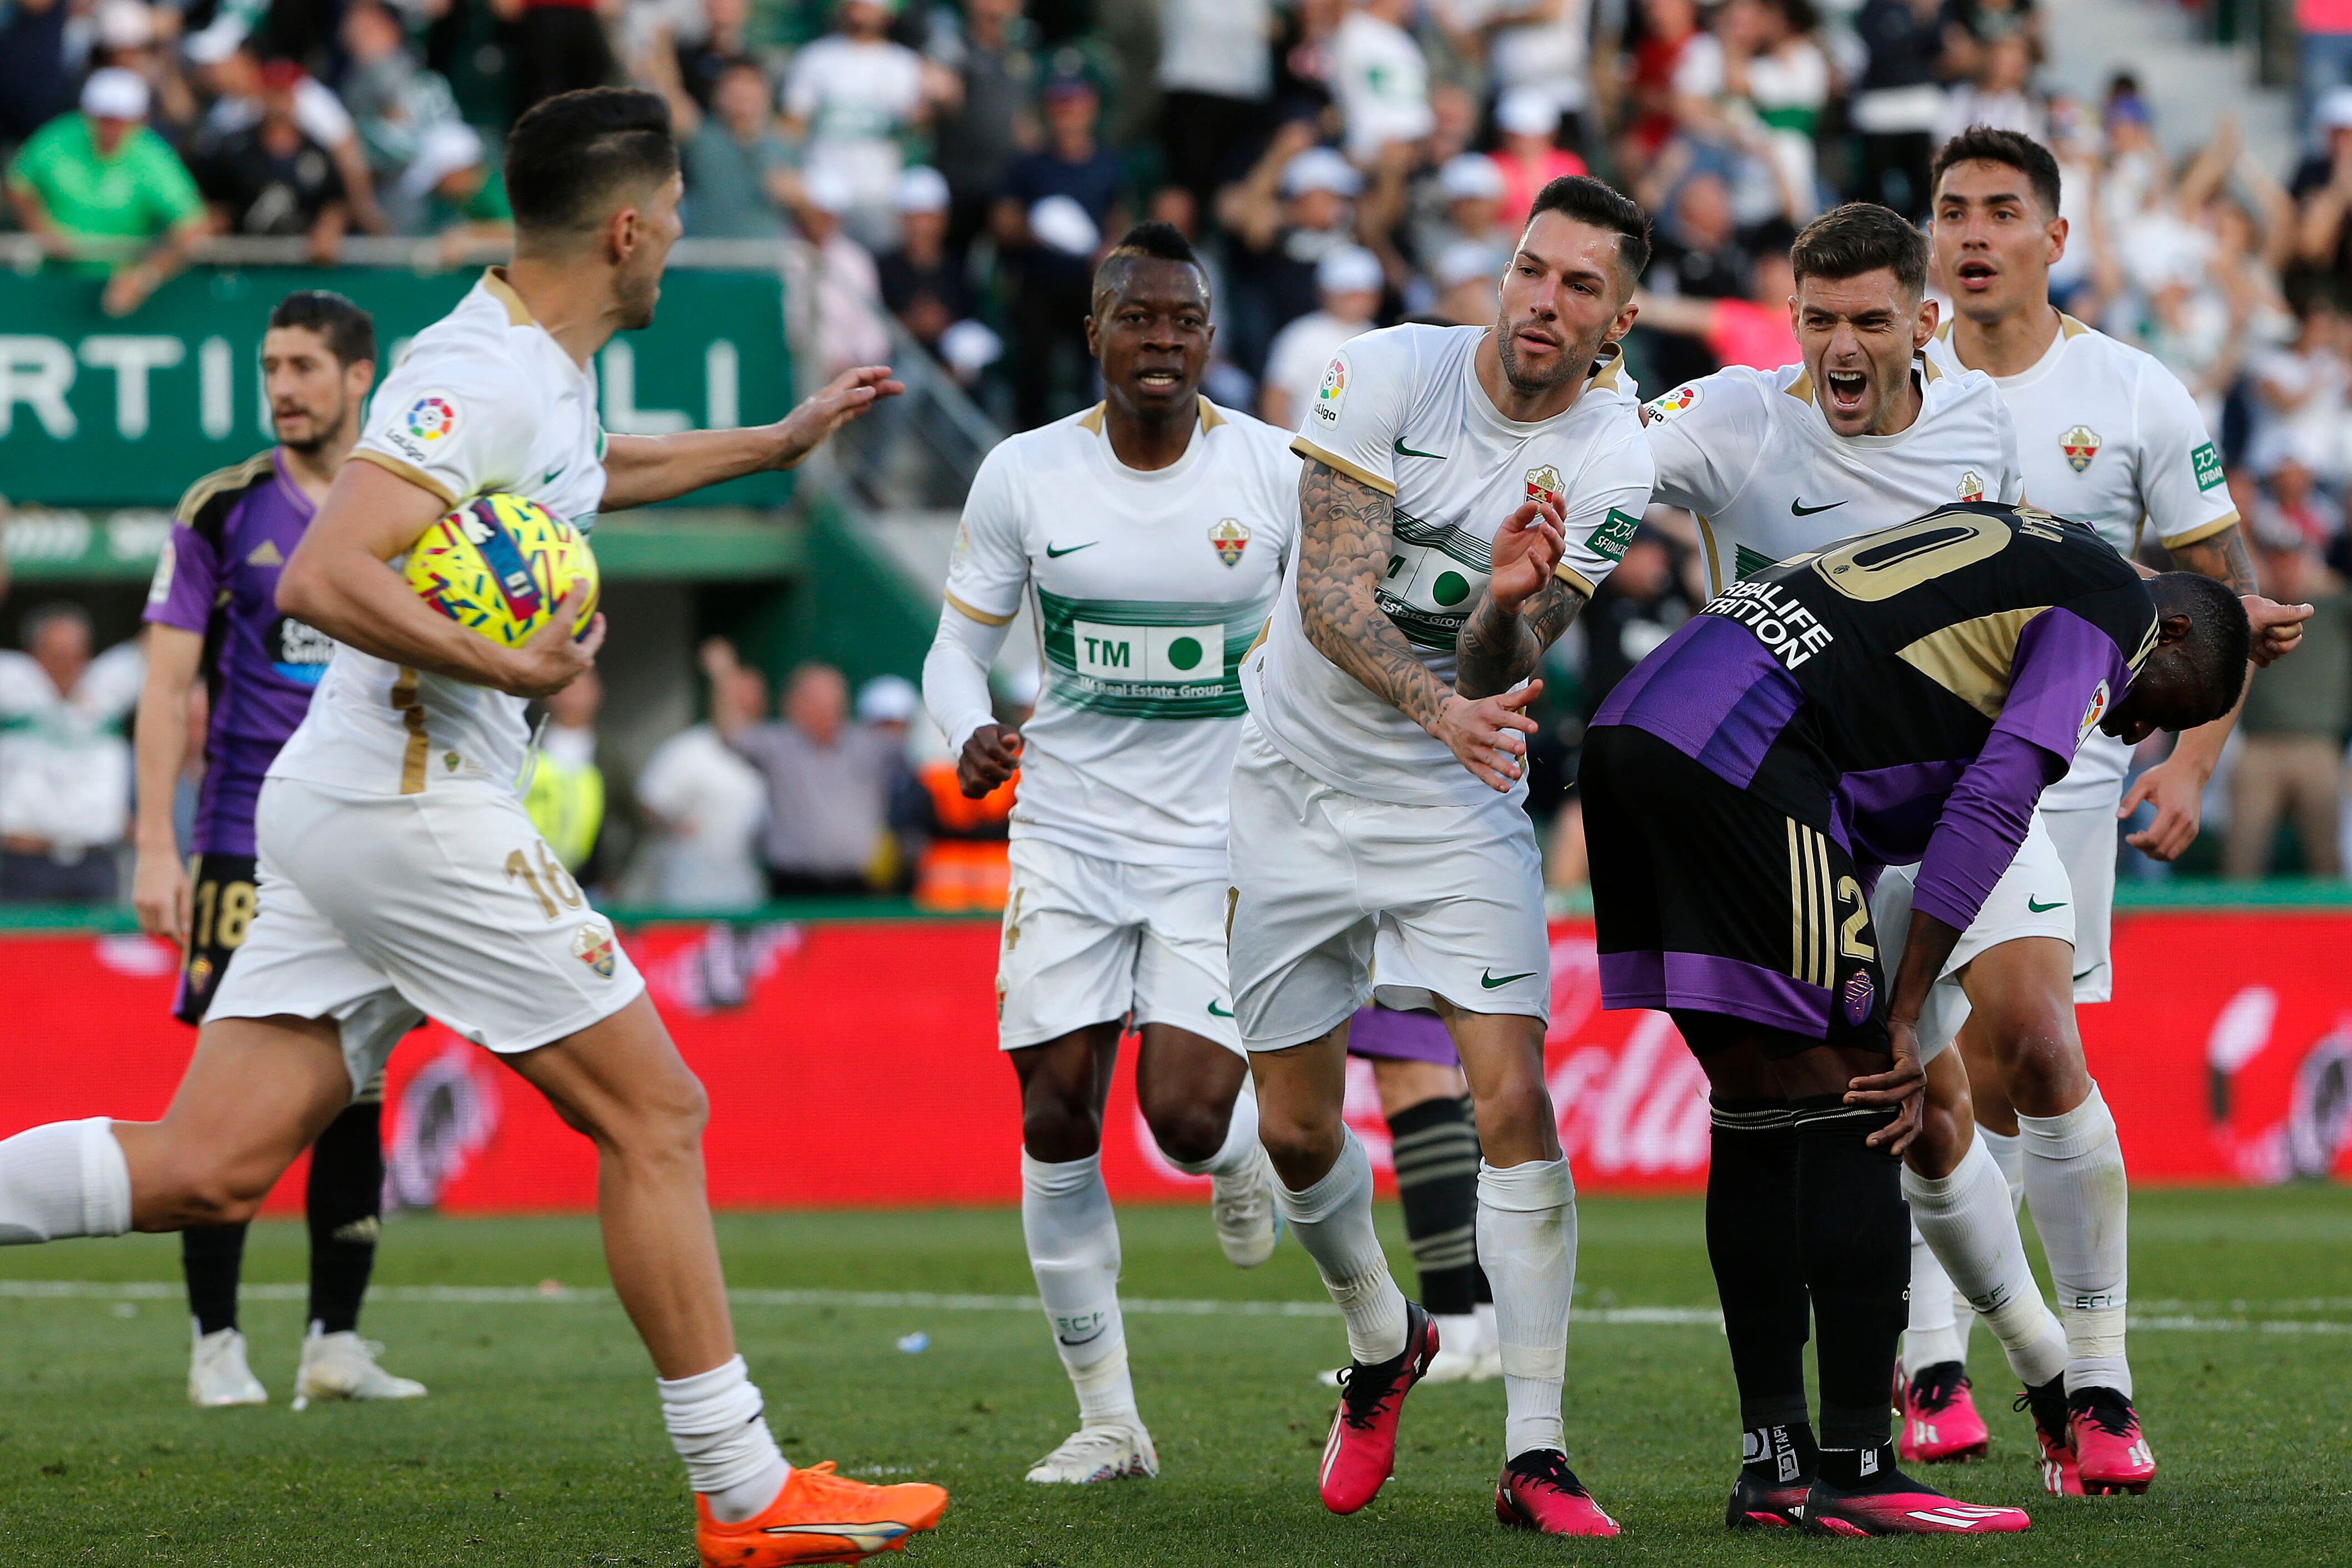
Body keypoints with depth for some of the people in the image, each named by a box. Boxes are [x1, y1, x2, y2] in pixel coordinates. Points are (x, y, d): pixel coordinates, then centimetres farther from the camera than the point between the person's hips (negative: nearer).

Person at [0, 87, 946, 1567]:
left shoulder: (545, 372, 15)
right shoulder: (479, 376, -16)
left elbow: (589, 471, 41)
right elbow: (325, 578, -26)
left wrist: (776, 442, 46)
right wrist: (520, 667, -26)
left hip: (338, 807, 10)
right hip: (417, 805, -10)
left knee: (213, 1164, 1)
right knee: (654, 1114, -2)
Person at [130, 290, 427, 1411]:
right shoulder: (222, 510, 2)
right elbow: (167, 685, 1)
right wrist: (155, 848, -7)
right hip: (244, 842, -2)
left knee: (357, 1088, 2)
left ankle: (335, 1341, 8)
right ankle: (217, 1345, 0)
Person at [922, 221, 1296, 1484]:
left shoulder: (1279, 474, -6)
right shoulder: (1026, 475, -3)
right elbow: (959, 644, 5)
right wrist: (971, 736, -16)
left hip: (1224, 843, -2)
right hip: (1070, 833, 2)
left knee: (1186, 1114, -16)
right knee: (1057, 1125, -2)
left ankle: (1243, 1149, 25)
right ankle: (1107, 1419, 10)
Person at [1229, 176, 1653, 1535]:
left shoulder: (1611, 469, -12)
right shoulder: (1387, 375, -13)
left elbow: (1494, 680, -17)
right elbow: (1331, 600, -20)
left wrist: (1504, 605, -39)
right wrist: (1441, 706, -37)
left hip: (1458, 810, -1)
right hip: (1296, 790, 1)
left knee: (1514, 1100, -15)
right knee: (1297, 1128, 7)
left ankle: (1537, 1456, -11)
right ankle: (1383, 1345, 37)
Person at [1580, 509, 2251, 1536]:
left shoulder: (2012, 555, 31)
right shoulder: (2112, 611, 3)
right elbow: (1989, 808, -7)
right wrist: (1899, 1019, -6)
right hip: (1739, 757, -10)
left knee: (1757, 1104, 13)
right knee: (1848, 1097, -4)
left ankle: (1772, 1468, 16)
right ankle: (1856, 1473, -5)